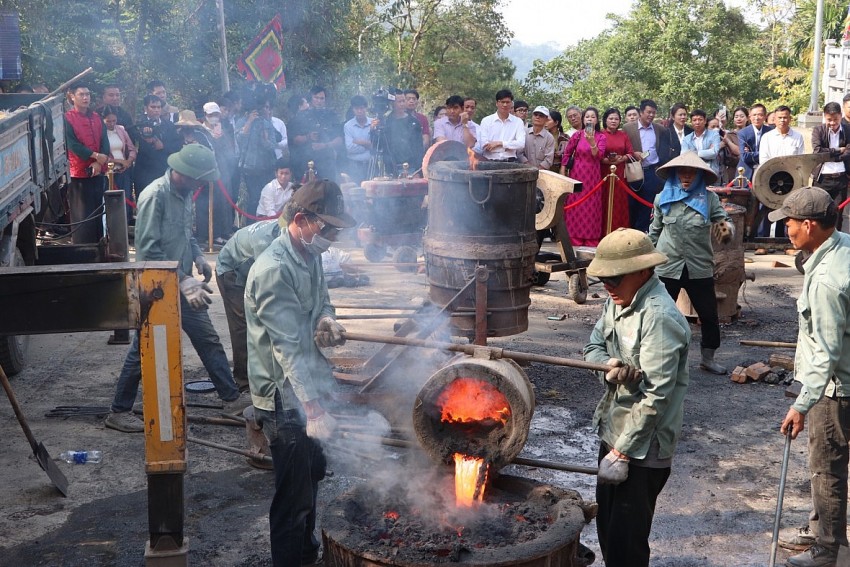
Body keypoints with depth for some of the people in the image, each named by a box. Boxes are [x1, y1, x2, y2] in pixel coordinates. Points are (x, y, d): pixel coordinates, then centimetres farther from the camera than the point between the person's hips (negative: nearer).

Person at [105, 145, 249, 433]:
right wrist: (183, 281, -25)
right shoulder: (155, 196, -21)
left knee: (208, 338, 11)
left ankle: (232, 398, 22)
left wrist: (198, 257, 3)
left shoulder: (185, 193, 5)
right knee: (143, 350, 3)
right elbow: (149, 251, -24)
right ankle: (118, 412, 18)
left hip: (181, 283, 8)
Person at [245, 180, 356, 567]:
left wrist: (327, 319, -5)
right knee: (294, 495, -1)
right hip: (285, 400, -10)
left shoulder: (311, 256, 5)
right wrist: (314, 408, -39)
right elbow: (290, 347, -32)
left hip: (307, 388, 10)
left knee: (312, 475, 24)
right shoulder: (274, 270, -25)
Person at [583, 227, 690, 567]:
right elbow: (593, 346, 9)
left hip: (643, 446, -9)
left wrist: (621, 453, -21)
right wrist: (610, 368, -16)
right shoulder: (618, 301, 5)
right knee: (607, 528, 20)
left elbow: (655, 396, -24)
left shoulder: (659, 317, -23)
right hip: (613, 431, 9)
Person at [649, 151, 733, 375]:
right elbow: (654, 231, 9)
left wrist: (727, 230, -28)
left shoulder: (709, 198, -1)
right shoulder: (663, 198, 1)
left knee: (709, 314, 10)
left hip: (700, 269, 1)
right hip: (667, 267, -1)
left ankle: (708, 358, 28)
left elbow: (724, 220, -4)